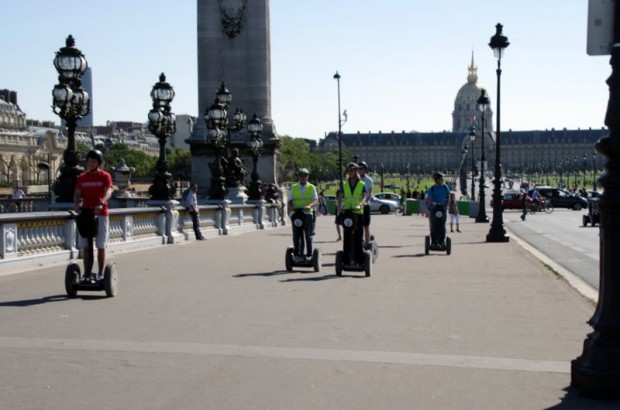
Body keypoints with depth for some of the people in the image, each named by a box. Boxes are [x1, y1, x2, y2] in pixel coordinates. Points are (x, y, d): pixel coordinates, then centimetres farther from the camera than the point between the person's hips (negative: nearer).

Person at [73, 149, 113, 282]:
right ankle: (86, 273, 9)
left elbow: (108, 192, -14)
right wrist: (76, 203, -15)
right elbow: (77, 193, 8)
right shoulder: (82, 177, 12)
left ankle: (100, 273, 6)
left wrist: (101, 203, -33)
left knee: (101, 246, 0)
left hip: (101, 214, -3)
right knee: (85, 246, 3)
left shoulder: (105, 176, 0)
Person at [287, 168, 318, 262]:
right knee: (296, 235, -1)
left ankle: (309, 254, 4)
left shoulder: (311, 187, 9)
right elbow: (290, 201, 9)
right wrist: (291, 207, -14)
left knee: (308, 235, -1)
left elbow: (316, 201, -3)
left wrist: (310, 205, -24)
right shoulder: (293, 187, 14)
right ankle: (297, 254, 4)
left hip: (307, 213, -1)